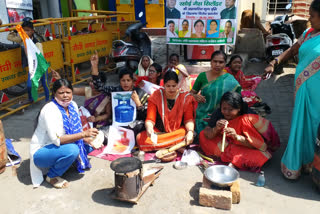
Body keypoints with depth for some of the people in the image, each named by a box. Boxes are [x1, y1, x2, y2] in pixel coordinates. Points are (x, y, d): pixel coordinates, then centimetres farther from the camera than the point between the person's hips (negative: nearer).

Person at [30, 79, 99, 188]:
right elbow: (57, 139, -32)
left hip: (57, 147, 8)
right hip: (40, 153, -8)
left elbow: (76, 130, 6)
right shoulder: (50, 110, -25)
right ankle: (52, 176, -7)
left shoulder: (73, 105, -2)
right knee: (72, 149, -33)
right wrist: (84, 134, -38)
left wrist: (87, 139, -13)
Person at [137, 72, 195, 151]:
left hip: (178, 131, -1)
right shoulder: (156, 96, -1)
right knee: (140, 138, -28)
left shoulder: (186, 97, 0)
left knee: (185, 133, -36)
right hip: (159, 132, 1)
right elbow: (150, 119, -7)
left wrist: (190, 131, -29)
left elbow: (188, 119, -6)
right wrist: (149, 128, -31)